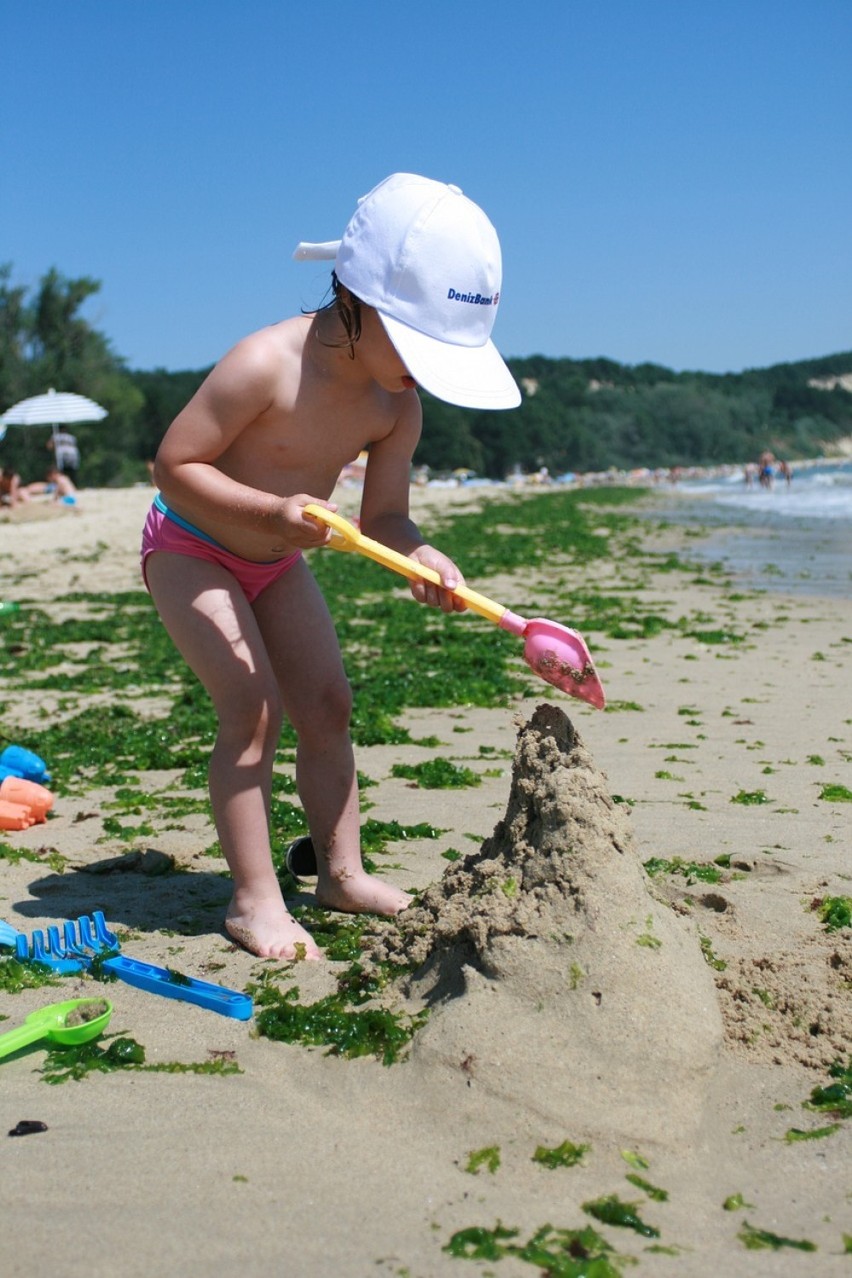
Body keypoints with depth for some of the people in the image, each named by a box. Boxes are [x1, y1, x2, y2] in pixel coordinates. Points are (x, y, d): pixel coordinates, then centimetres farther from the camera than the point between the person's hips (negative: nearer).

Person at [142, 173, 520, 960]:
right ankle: (254, 899, -9)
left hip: (278, 563, 7)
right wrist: (272, 509, -39)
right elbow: (173, 463, -28)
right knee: (253, 707, -18)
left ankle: (342, 872, 15)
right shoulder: (266, 364, -32)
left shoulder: (398, 407, -13)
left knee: (328, 705, 3)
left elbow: (381, 517, -9)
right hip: (189, 548, -6)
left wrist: (422, 557, -31)